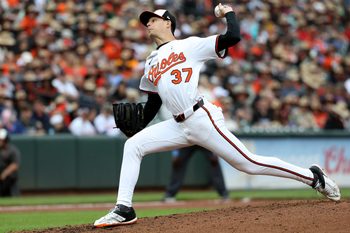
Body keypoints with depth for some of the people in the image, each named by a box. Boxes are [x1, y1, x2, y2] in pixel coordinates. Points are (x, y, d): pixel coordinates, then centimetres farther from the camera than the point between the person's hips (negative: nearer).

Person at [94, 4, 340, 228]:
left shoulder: (190, 45, 3)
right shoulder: (151, 63, 21)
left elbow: (233, 37, -7)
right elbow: (153, 102, 26)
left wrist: (229, 13, 9)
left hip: (202, 119, -6)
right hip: (179, 126, 6)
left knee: (249, 163, -8)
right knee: (132, 145, -5)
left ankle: (313, 177, 3)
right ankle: (124, 209, -6)